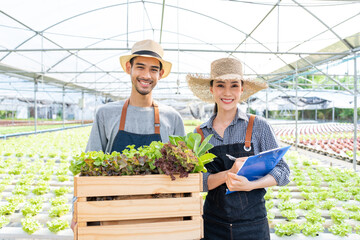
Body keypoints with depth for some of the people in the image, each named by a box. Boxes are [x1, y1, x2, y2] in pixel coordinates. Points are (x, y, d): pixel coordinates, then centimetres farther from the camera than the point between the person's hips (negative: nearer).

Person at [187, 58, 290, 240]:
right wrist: (228, 173, -21)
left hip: (253, 224, -1)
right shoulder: (200, 134, 0)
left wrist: (250, 185, -20)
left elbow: (283, 172, -3)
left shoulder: (258, 126, -5)